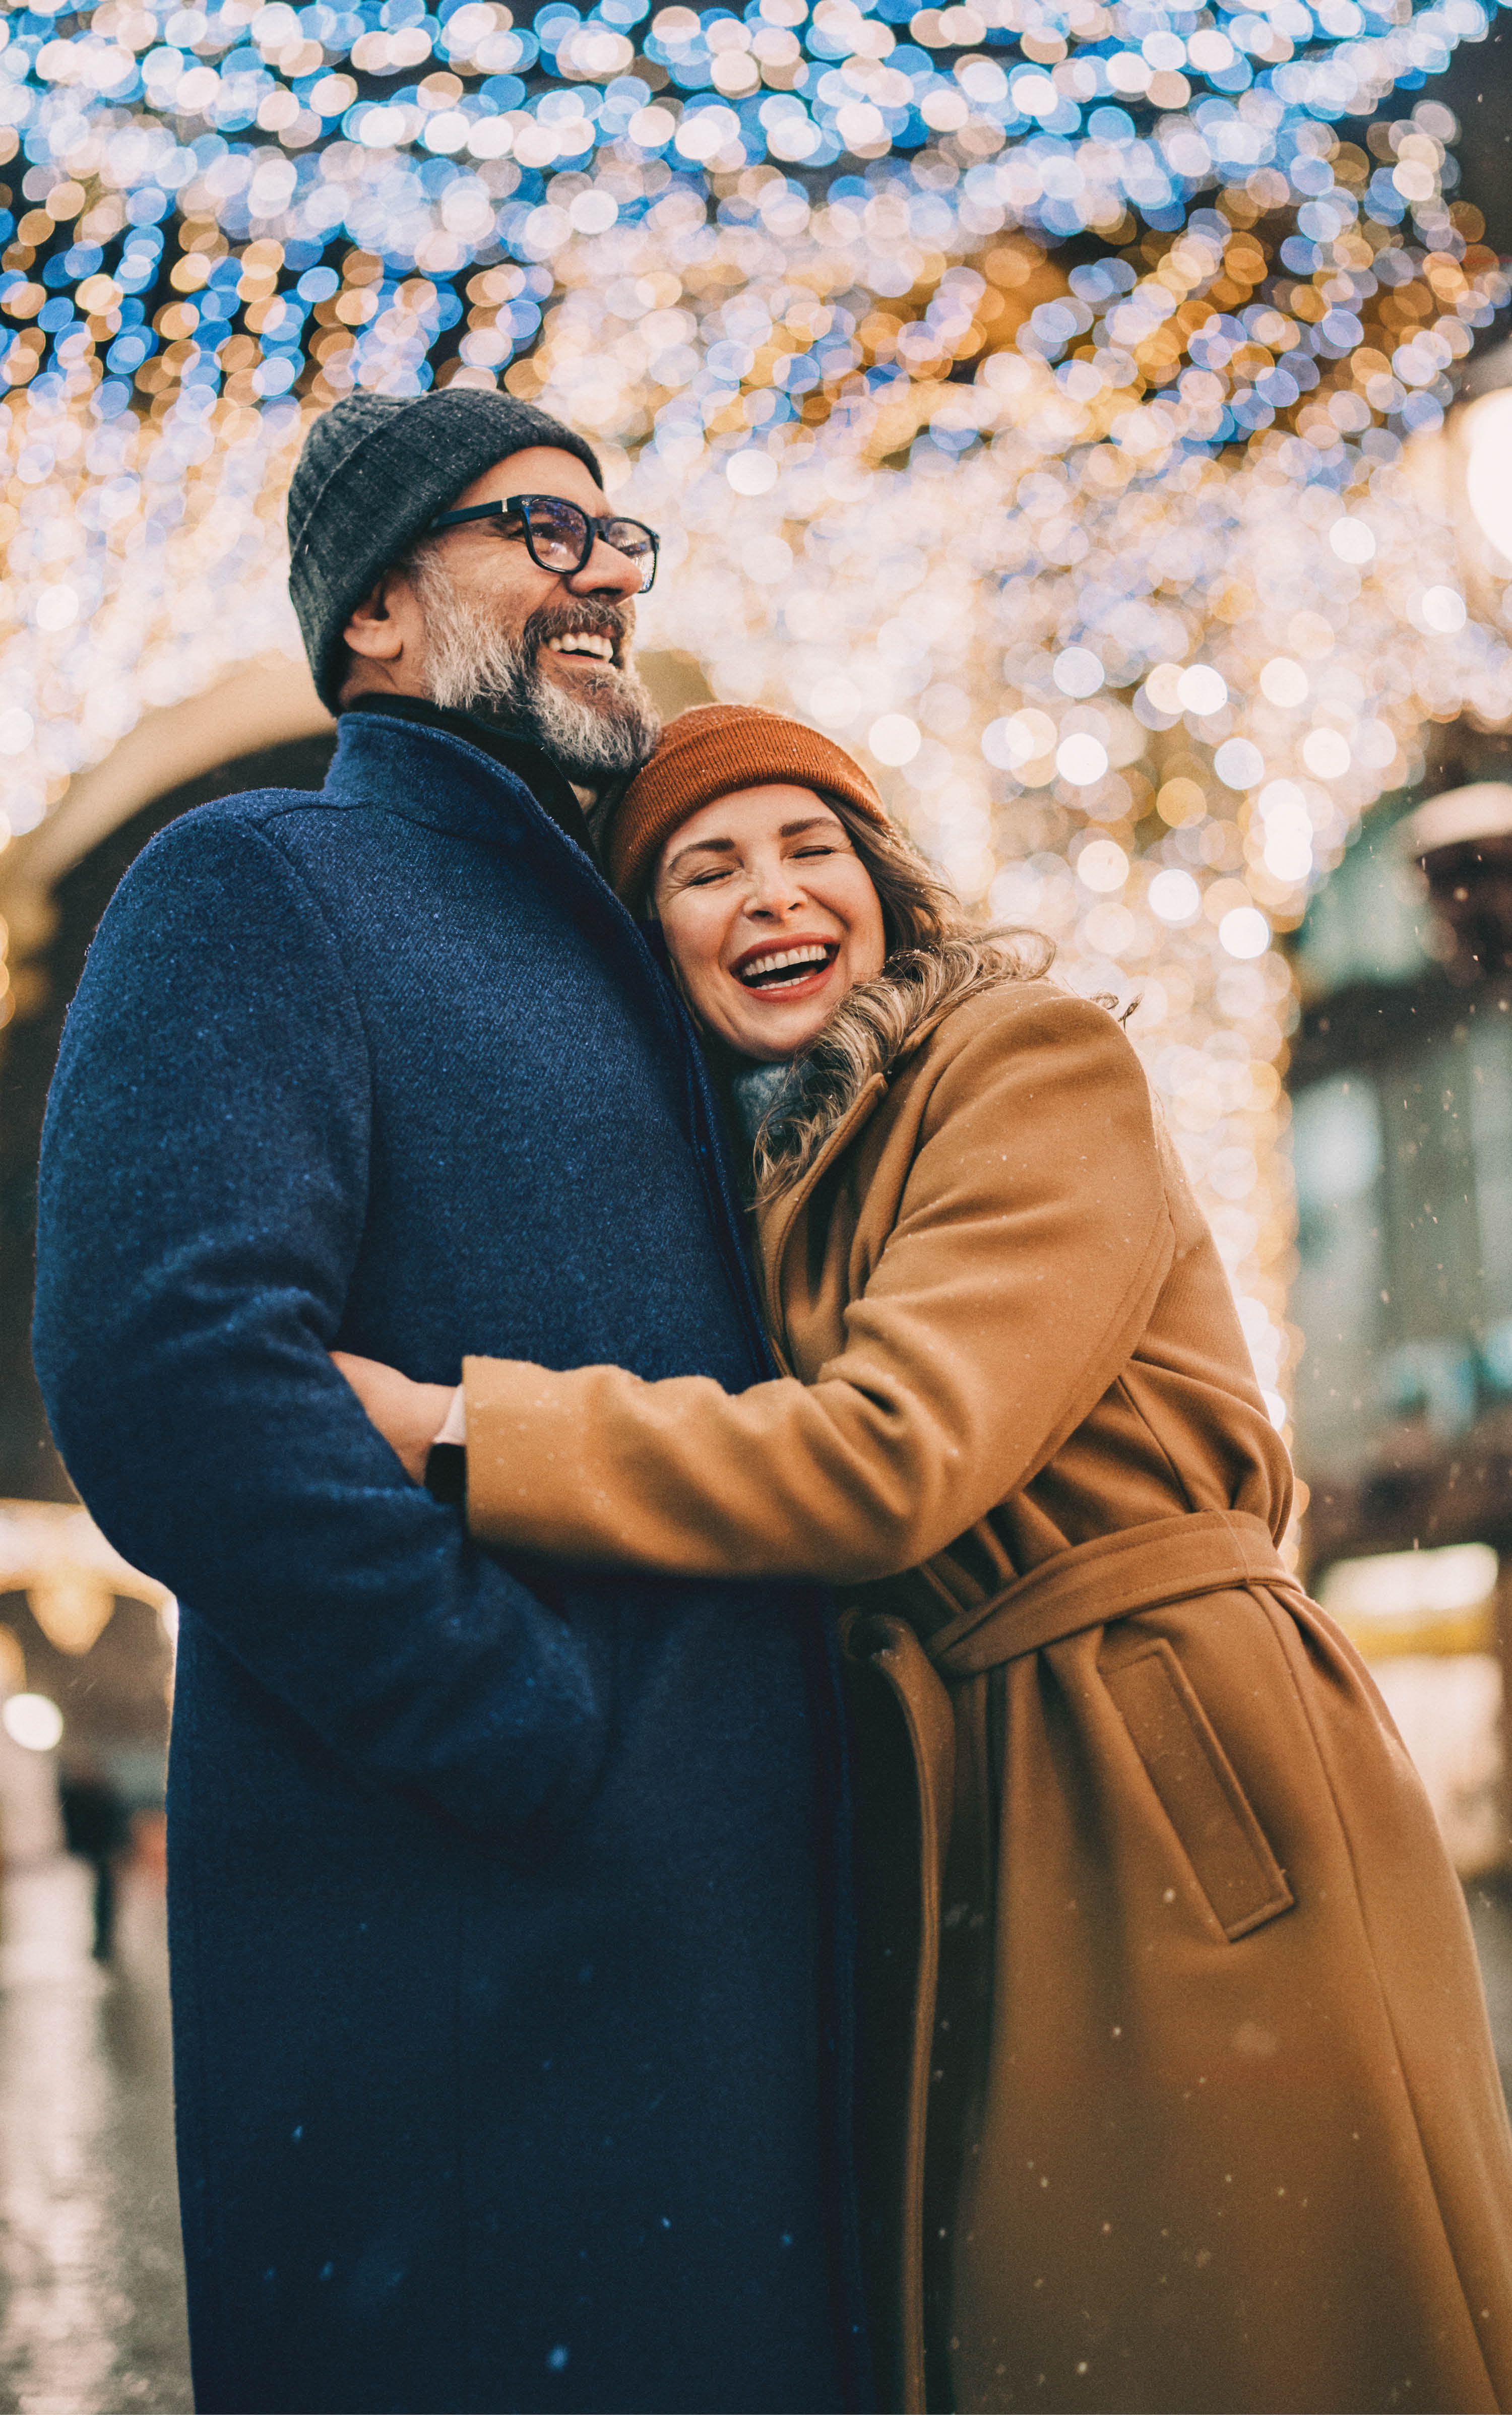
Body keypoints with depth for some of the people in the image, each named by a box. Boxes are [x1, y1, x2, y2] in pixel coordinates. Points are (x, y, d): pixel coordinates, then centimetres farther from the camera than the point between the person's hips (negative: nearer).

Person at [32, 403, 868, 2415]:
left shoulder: (614, 967, 22)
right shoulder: (259, 889, -4)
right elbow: (168, 1361, -20)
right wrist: (568, 1754, -20)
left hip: (741, 1931, 8)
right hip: (458, 1957, -8)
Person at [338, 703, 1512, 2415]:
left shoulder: (1041, 1063, -9)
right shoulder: (752, 1176, 14)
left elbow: (893, 1456, -22)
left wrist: (438, 1432, -21)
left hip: (1182, 1810, -7)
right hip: (948, 1835, 7)